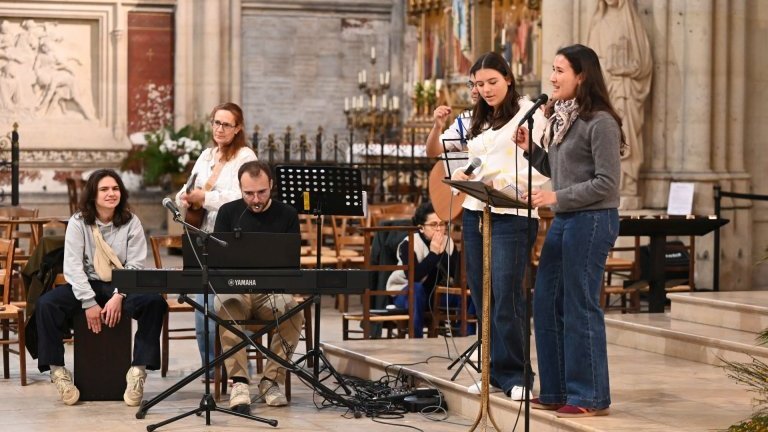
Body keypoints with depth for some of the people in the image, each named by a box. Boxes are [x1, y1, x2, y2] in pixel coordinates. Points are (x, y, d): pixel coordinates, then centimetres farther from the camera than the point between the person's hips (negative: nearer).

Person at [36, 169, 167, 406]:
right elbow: (73, 266, -10)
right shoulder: (78, 222, -2)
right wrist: (89, 303, -20)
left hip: (123, 287, 0)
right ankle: (57, 371, -17)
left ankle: (138, 370, -25)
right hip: (86, 285, 0)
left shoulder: (131, 222, -1)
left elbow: (135, 265, -7)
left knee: (154, 302, -31)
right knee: (46, 304, -27)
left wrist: (118, 297, -22)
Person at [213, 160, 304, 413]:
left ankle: (271, 381, -19)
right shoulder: (228, 213, 9)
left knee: (293, 312, -33)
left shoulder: (287, 215, 7)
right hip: (235, 287, 0)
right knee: (226, 306, -36)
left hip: (273, 290, 0)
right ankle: (239, 382, -34)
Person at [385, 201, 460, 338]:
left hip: (435, 295, 4)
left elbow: (456, 275, -17)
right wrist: (433, 253, -33)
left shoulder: (448, 243, -7)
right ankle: (416, 336, -35)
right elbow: (413, 276, -34)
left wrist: (442, 252, -27)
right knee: (417, 289, -38)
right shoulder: (409, 244, -20)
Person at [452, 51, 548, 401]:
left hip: (512, 214, -7)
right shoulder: (477, 121, 19)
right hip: (475, 212, 7)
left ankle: (513, 374, -4)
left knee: (506, 294, -11)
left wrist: (501, 182, -23)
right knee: (481, 294, 6)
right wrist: (459, 175, 0)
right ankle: (494, 372, 14)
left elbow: (539, 171, -12)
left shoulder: (529, 114, -2)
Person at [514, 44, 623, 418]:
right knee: (546, 304, 10)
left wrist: (557, 196, -19)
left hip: (592, 220, -9)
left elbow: (606, 183, -16)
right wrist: (529, 149, 5)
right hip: (563, 220, 9)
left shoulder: (599, 122, -13)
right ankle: (556, 391, 20)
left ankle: (590, 398, 6)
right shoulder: (560, 118, 13)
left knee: (580, 307, -3)